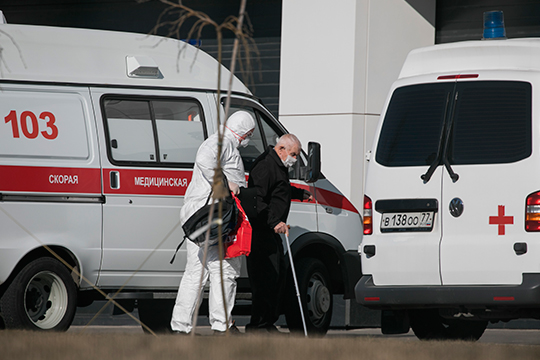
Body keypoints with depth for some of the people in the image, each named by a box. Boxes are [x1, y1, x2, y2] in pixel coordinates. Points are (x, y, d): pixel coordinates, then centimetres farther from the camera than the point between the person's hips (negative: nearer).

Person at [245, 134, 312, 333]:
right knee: (266, 277, -12)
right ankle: (257, 325, -10)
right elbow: (257, 199, -26)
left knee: (279, 275, 12)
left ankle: (268, 323, 18)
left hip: (272, 232, 11)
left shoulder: (278, 166, 19)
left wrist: (300, 194, 58)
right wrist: (274, 222, -33)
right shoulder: (265, 166, -15)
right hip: (261, 232, -11)